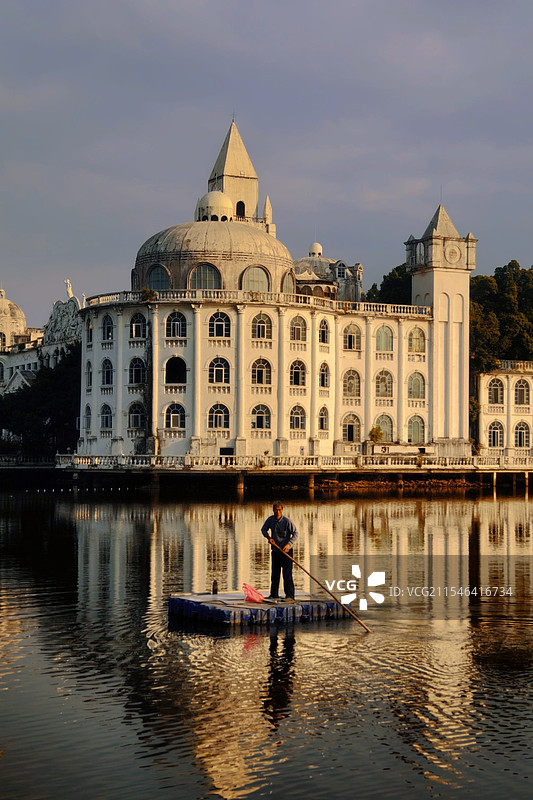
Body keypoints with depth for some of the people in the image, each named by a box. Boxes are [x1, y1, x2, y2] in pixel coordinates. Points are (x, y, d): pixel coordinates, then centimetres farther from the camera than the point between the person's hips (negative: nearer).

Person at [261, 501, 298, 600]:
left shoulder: (287, 521, -14)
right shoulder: (270, 519, -2)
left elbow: (295, 534, -9)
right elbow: (263, 529, 12)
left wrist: (289, 544, -22)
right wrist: (268, 537, -8)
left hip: (286, 551, -5)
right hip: (275, 551, 5)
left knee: (287, 573, -10)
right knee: (274, 573, 10)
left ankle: (289, 595, -9)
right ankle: (273, 594, 20)